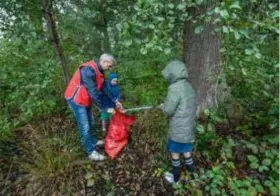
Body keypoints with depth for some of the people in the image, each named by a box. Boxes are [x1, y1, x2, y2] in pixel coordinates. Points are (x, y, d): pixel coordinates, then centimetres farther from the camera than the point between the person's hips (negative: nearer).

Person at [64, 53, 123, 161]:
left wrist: (115, 101, -2)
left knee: (90, 122, 21)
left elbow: (104, 88, 5)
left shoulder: (99, 71, 2)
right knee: (85, 127, -2)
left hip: (85, 99, 9)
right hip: (76, 100, -9)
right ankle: (91, 152, 10)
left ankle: (93, 142, 40)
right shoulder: (88, 70, -29)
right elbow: (93, 92, -30)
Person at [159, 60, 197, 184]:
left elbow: (168, 110, -23)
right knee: (186, 148, 25)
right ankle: (190, 167, 44)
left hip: (179, 128, -7)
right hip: (188, 125, 7)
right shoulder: (188, 86, 4)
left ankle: (176, 175, 29)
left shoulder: (175, 88, -23)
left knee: (175, 151, 12)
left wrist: (162, 106, -1)